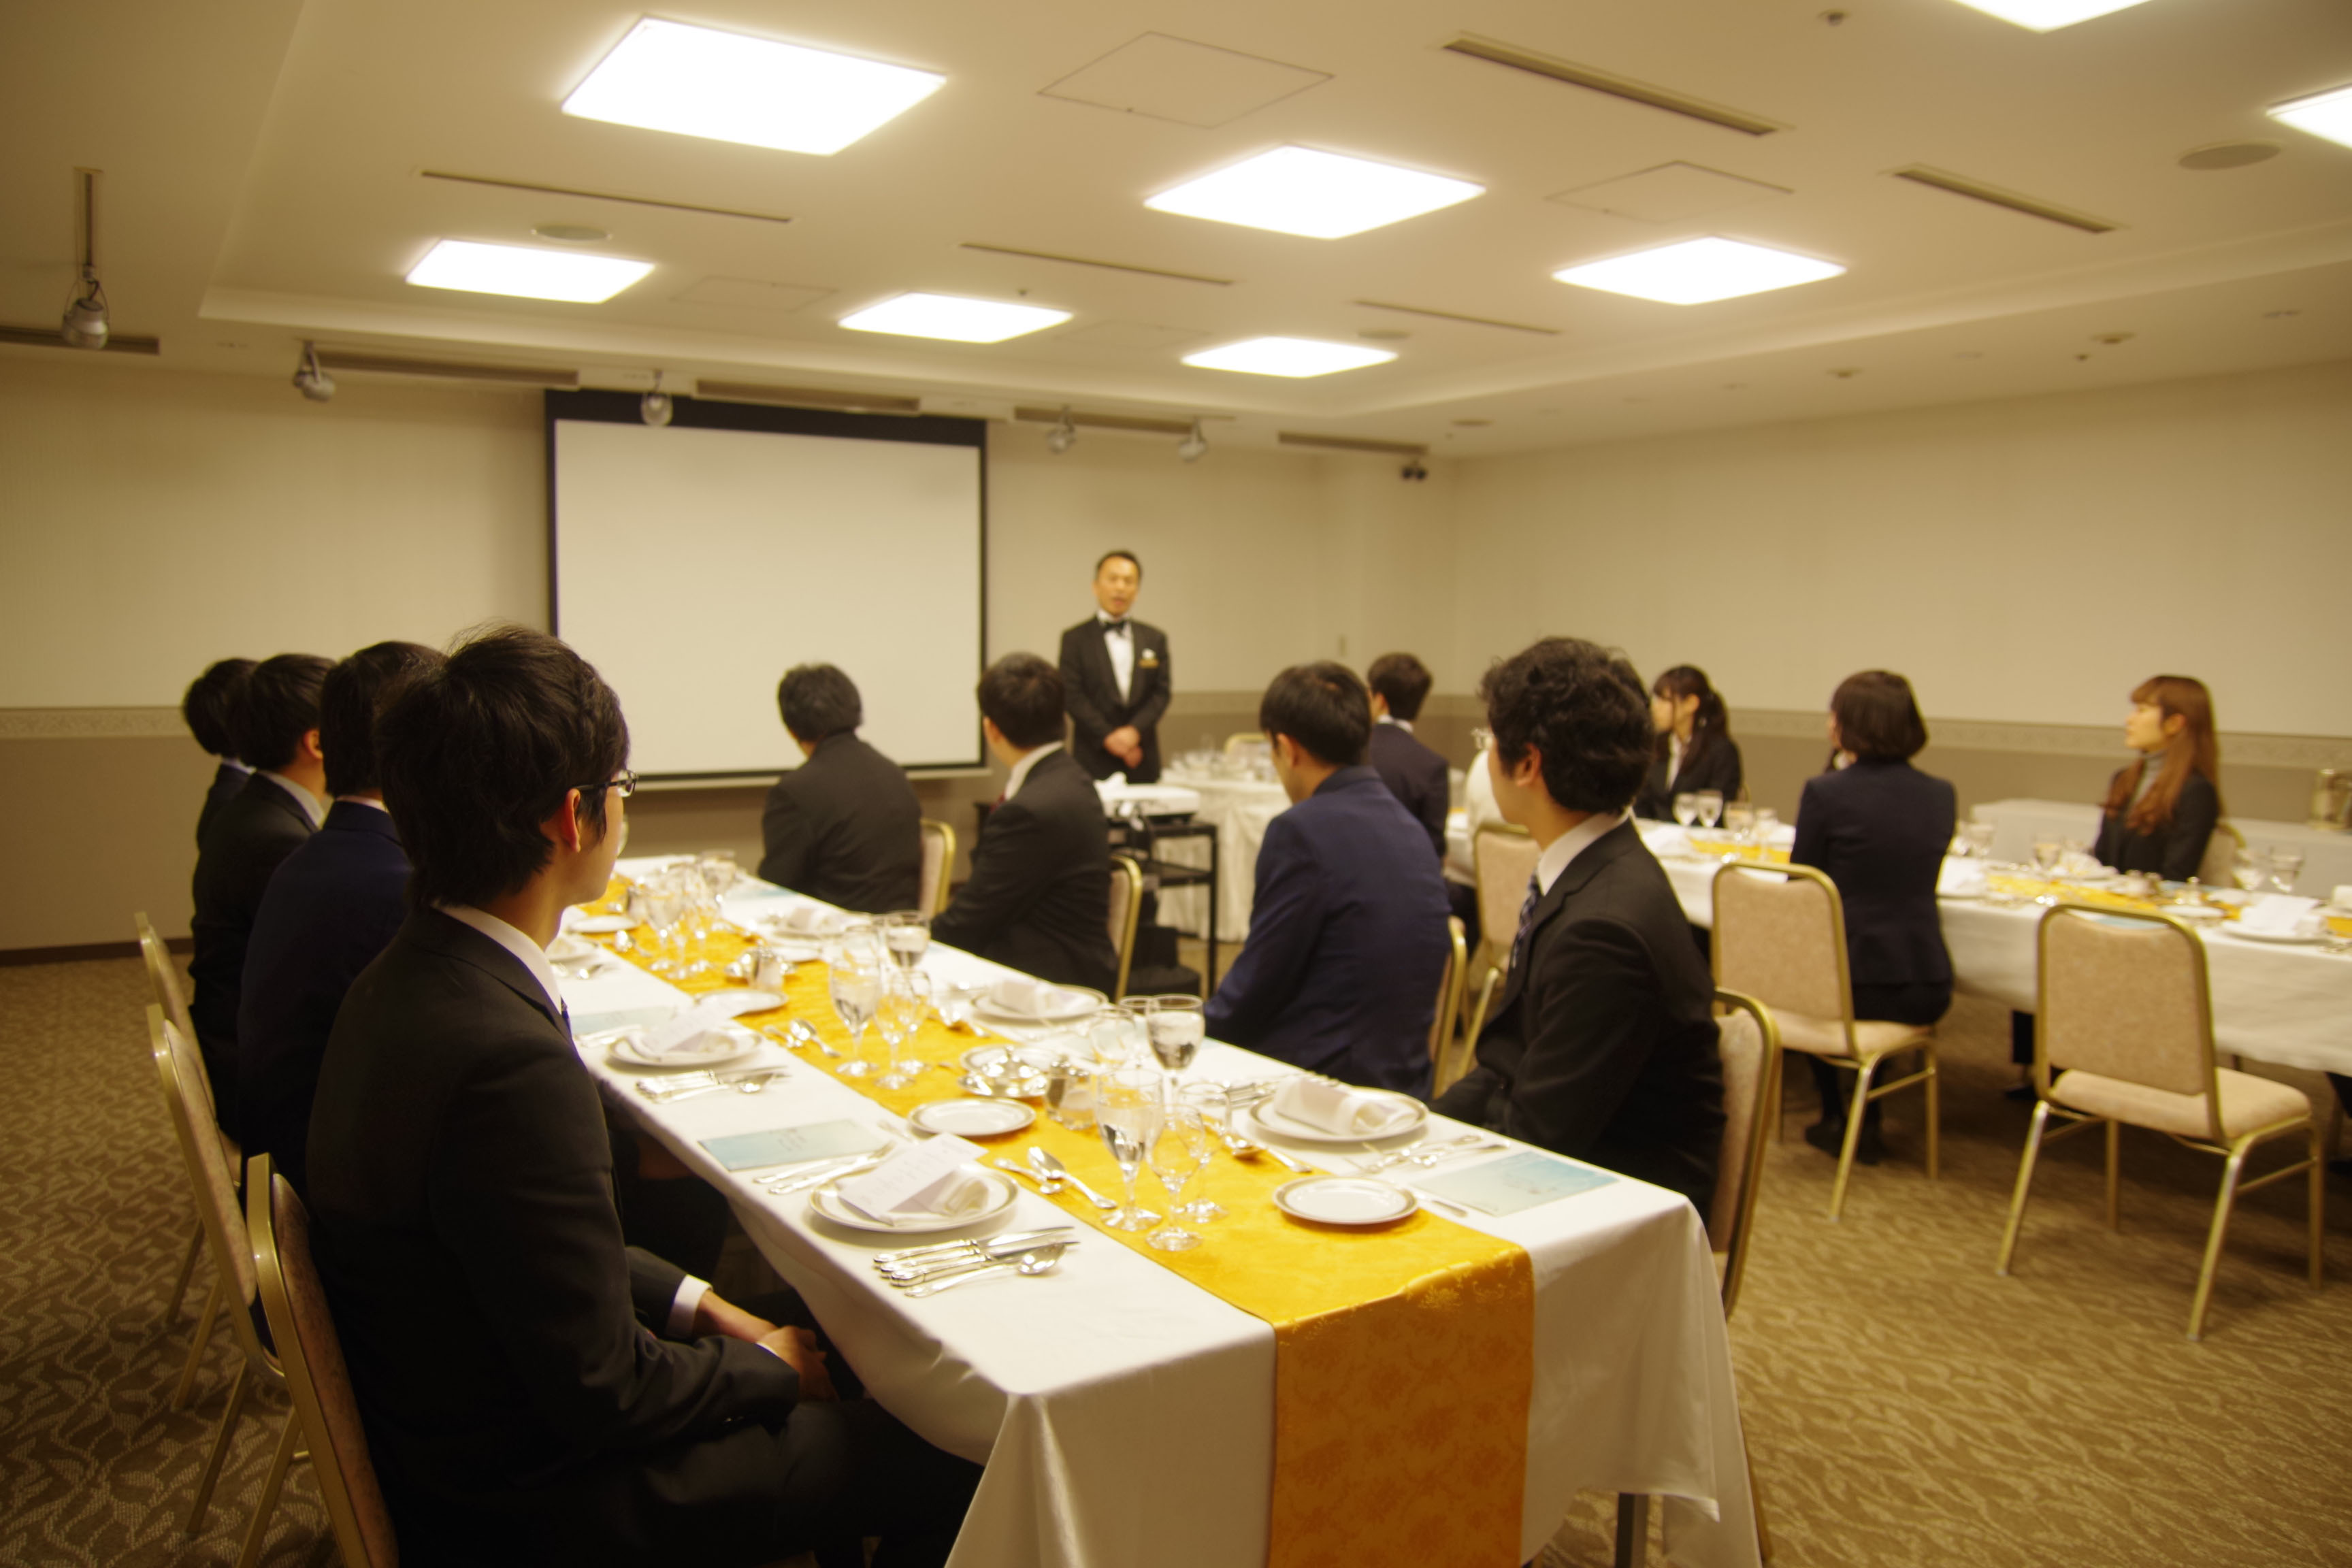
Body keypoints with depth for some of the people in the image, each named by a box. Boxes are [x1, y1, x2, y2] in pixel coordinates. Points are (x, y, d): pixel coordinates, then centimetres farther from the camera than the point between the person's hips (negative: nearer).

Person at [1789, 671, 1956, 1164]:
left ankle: (1836, 1119, 37)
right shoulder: (1941, 795, 2)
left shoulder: (1826, 792, -13)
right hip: (1927, 991, 4)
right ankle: (1867, 1121, 41)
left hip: (1854, 986, -4)